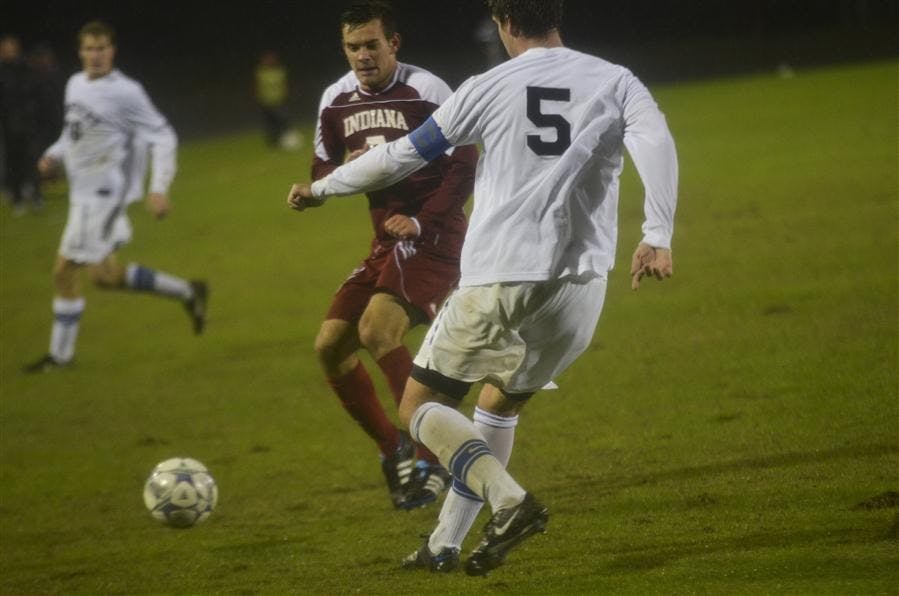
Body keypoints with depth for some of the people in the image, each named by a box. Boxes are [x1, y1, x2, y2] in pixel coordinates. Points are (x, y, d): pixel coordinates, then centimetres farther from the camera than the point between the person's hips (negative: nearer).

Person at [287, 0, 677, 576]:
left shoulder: (488, 88, 4)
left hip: (497, 278, -3)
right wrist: (657, 238, -19)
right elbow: (656, 142, -12)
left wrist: (320, 189, 25)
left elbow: (402, 157, 10)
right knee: (502, 404, 24)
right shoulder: (616, 82, 8)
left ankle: (511, 500, -15)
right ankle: (445, 546, 21)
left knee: (421, 405, 9)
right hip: (581, 279, 3)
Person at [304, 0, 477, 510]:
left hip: (434, 238, -8)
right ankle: (394, 452, 17)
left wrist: (422, 222, -23)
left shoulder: (426, 92, -13)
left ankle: (433, 459, -18)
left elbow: (464, 168, -12)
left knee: (376, 330, -26)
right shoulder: (336, 101, 7)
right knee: (331, 345, 0)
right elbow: (322, 174, 14)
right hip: (387, 241, 8)